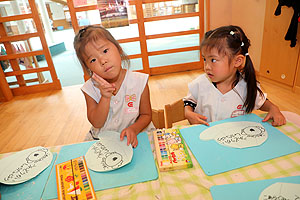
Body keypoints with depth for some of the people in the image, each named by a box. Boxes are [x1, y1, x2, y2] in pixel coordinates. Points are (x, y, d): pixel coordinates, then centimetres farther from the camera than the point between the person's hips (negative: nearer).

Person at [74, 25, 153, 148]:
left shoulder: (139, 82, -11)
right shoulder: (90, 89, -8)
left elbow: (146, 115, -3)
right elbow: (97, 123, -8)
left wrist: (134, 129, -22)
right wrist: (105, 98, -22)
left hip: (136, 136, 1)